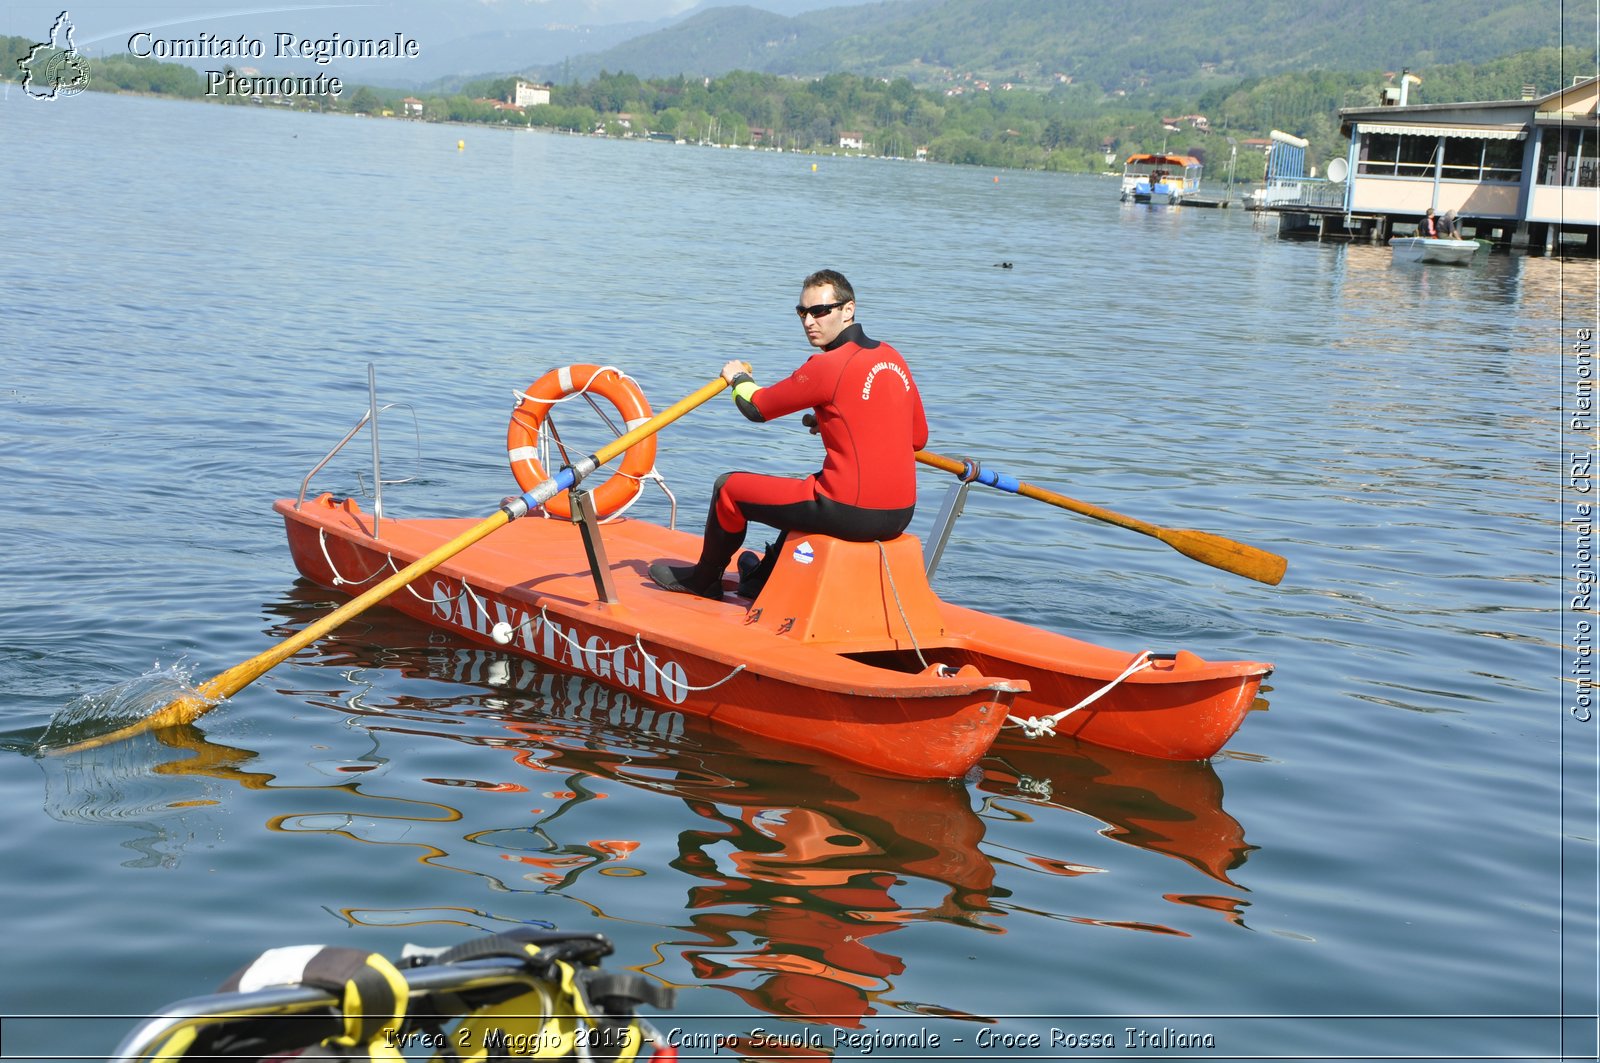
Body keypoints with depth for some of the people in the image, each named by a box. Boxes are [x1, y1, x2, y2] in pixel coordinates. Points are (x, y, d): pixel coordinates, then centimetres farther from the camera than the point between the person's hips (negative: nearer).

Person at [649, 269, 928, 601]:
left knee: (729, 487, 12)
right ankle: (762, 580, 52)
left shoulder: (828, 366, -15)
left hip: (852, 513, -8)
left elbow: (756, 406, -3)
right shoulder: (893, 358, 7)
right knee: (810, 488, 40)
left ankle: (704, 580, 35)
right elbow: (918, 437, 16)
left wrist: (738, 377, 20)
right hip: (901, 515, 8)